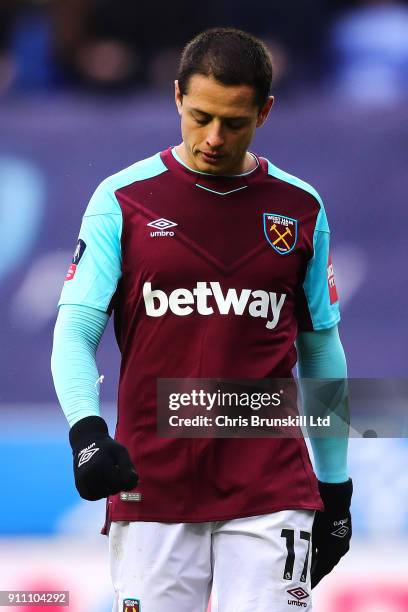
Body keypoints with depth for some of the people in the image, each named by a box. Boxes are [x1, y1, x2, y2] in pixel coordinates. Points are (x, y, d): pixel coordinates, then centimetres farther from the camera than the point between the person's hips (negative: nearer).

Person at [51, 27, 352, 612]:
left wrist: (336, 486, 15)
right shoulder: (123, 199, 1)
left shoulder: (301, 209, 8)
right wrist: (87, 430, -21)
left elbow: (321, 350, 15)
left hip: (270, 492, 1)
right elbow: (75, 330, -3)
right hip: (151, 491, -1)